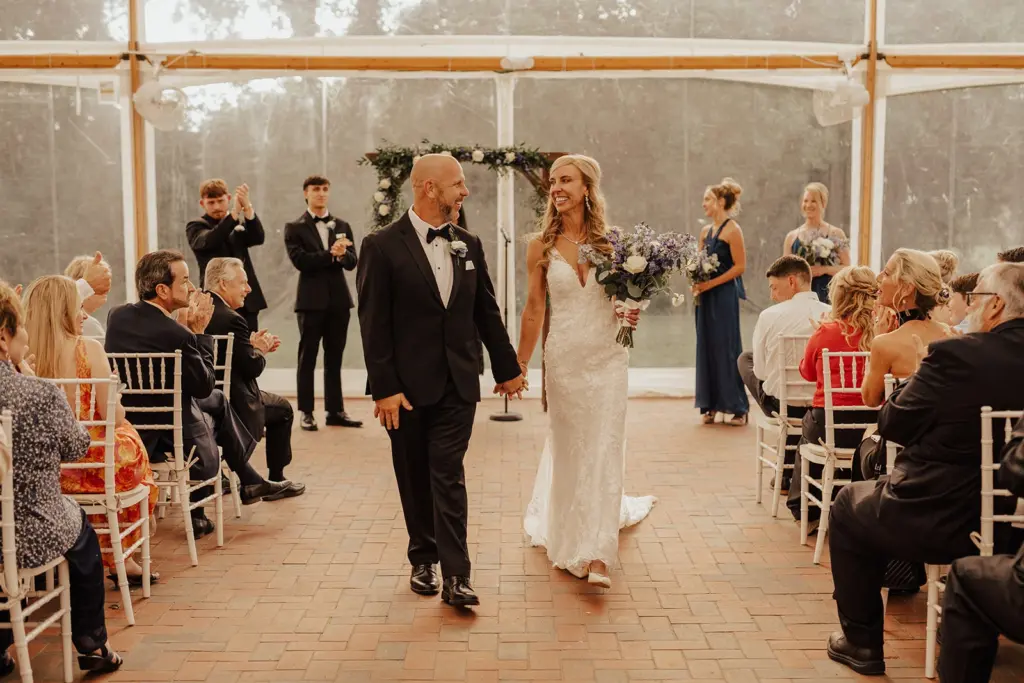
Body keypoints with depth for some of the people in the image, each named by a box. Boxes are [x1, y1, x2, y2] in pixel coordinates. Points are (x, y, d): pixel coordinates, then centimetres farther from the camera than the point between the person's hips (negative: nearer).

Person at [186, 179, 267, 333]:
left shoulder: (239, 225, 14)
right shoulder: (196, 227, 3)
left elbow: (258, 238, -7)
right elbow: (209, 240, -20)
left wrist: (247, 207, -23)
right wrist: (235, 212, -30)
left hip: (246, 300, 4)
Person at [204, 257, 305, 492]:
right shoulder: (231, 319, -22)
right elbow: (253, 368, -19)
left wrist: (253, 346, 10)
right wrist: (259, 349, 1)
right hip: (231, 405, -8)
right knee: (282, 409, 17)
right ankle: (276, 481, 23)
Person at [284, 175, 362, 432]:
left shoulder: (341, 226, 12)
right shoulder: (295, 228, 1)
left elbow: (352, 262, 2)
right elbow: (300, 260, -13)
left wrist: (342, 254, -19)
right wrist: (331, 254, -18)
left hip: (338, 299, 4)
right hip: (312, 300, -4)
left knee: (335, 359, 9)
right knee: (307, 359, 2)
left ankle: (335, 411, 15)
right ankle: (306, 413, 7)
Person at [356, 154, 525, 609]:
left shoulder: (468, 245, 7)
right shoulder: (383, 246, -8)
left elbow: (487, 312, 14)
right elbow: (374, 324, -10)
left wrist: (507, 368, 16)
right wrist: (384, 388, -13)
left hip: (458, 385, 2)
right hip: (408, 386, -2)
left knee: (448, 477, -2)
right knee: (415, 479, 11)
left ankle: (455, 576, -1)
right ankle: (422, 560, 28)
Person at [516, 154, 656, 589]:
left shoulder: (610, 242, 1)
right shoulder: (541, 246, 0)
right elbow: (534, 309, 5)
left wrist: (631, 315, -11)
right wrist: (519, 364, 5)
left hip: (607, 358, 0)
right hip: (563, 358, 0)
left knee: (603, 452, -2)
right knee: (567, 449, 10)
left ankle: (597, 554, 1)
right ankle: (566, 534, 32)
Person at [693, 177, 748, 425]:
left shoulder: (732, 230, -8)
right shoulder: (706, 231, 14)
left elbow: (740, 266, -12)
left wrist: (710, 284, -16)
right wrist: (697, 285, -1)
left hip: (725, 295, -7)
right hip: (706, 298, 7)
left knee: (726, 347, -5)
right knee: (707, 347, 7)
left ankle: (738, 407, 3)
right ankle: (711, 406, 14)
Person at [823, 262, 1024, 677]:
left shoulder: (955, 355, -20)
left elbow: (892, 425, -11)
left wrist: (916, 379, 6)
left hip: (936, 524, -6)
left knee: (849, 506, 21)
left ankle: (861, 643, 24)